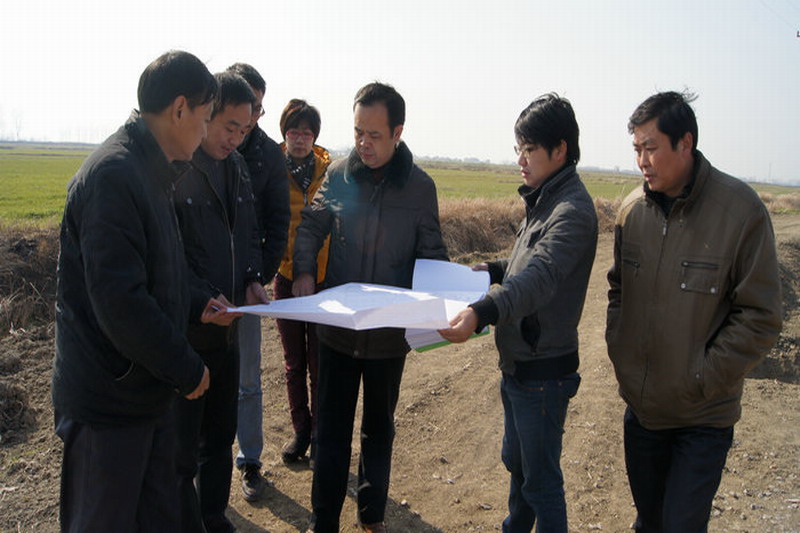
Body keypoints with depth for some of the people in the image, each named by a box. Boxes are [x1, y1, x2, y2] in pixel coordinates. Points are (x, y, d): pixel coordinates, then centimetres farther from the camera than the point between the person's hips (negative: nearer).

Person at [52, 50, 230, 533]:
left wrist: (194, 304, 12)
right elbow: (119, 302, -26)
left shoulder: (151, 172, 10)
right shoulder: (113, 175, -22)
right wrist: (186, 369, -17)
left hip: (148, 394, 9)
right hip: (110, 402, -9)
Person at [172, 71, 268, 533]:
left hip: (226, 323, 8)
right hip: (184, 327, -7)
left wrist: (252, 277, 2)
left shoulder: (236, 165, 9)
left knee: (221, 435, 20)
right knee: (182, 447, 6)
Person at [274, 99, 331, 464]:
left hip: (324, 278, -1)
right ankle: (301, 430, 30)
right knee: (294, 363, 14)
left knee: (319, 364, 9)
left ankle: (319, 432, 26)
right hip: (286, 276, 1)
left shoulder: (329, 171, -3)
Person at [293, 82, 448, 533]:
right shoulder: (338, 175, -5)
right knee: (332, 427, 10)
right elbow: (311, 226, 5)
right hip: (337, 326, 1)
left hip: (390, 331, 0)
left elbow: (432, 256, -2)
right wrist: (304, 272, -12)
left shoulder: (420, 186, -7)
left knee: (379, 427, 18)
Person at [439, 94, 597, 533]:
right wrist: (493, 270, 6)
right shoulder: (543, 200, 9)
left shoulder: (572, 211, -22)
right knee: (515, 461, 27)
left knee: (541, 481, 7)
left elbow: (540, 276, -38)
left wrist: (482, 312, -53)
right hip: (516, 362, 10)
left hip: (543, 371, -10)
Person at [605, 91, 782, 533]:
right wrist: (618, 351, 2)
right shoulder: (632, 210, -1)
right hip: (640, 406, 5)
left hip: (704, 417, -4)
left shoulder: (741, 209, -16)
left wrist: (703, 380, -15)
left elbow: (761, 316, -13)